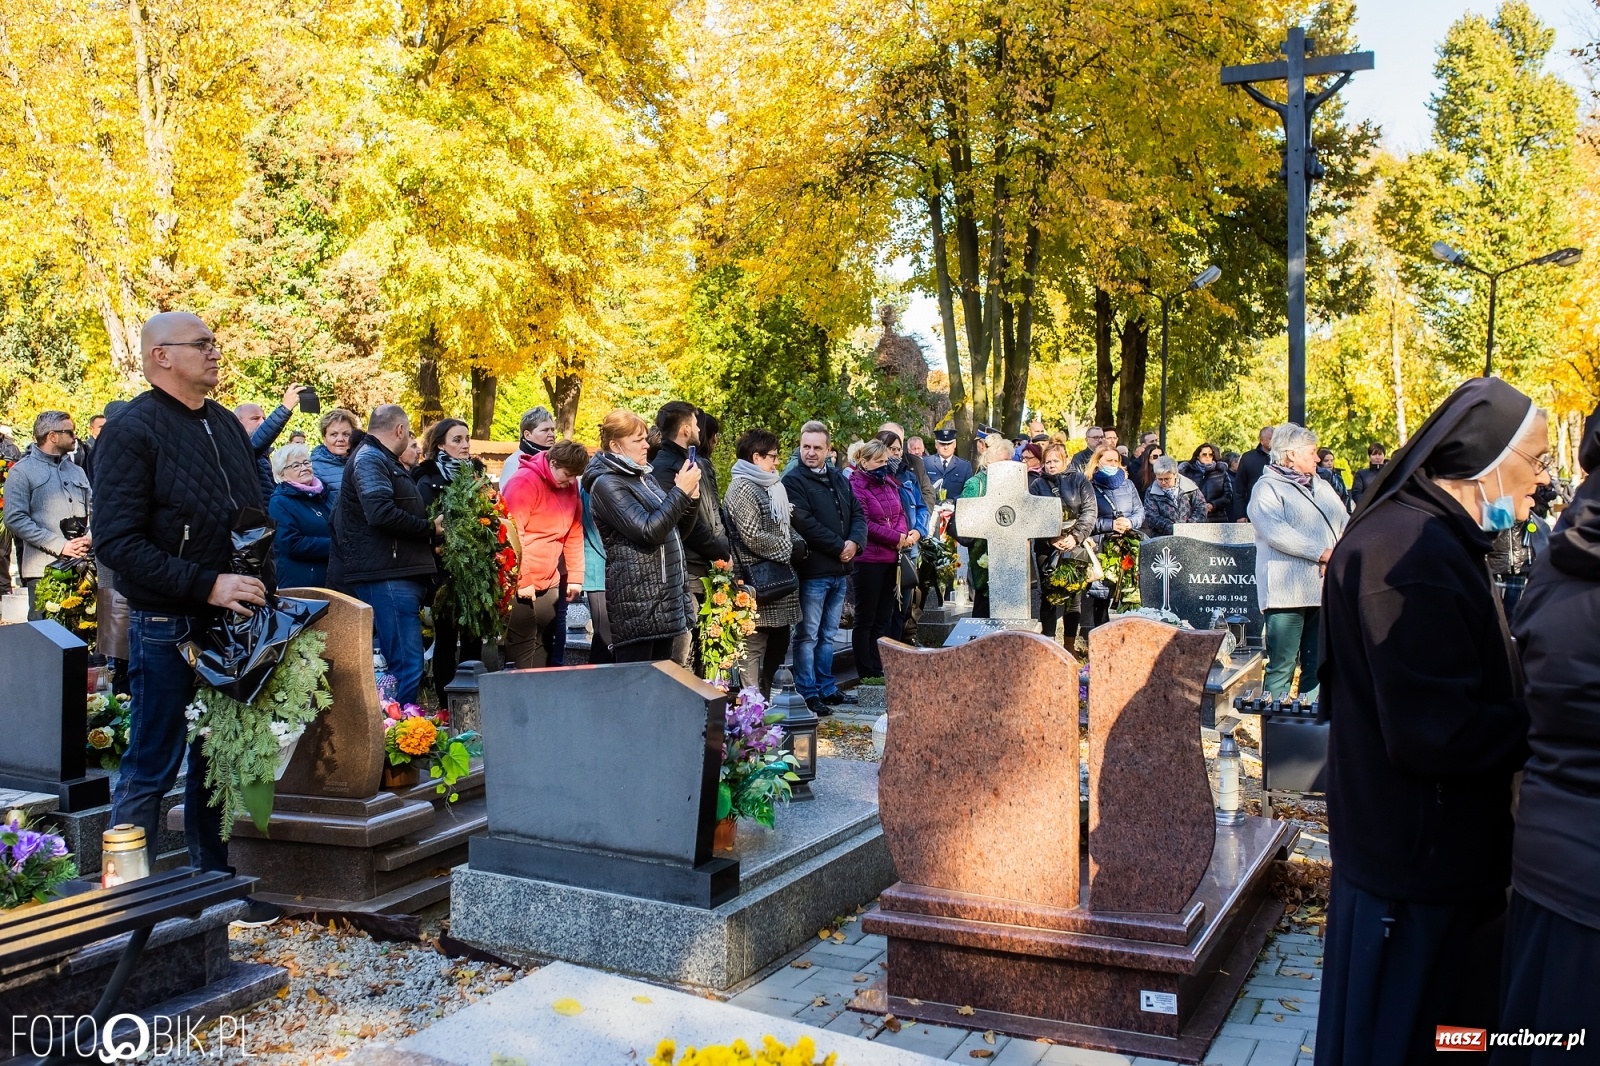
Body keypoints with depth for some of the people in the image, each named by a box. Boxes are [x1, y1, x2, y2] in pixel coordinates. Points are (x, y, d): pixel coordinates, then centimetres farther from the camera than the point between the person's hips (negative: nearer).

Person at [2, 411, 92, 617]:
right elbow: (15, 520, -8)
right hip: (43, 569, -5)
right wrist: (60, 545, -14)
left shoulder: (77, 471, 17)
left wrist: (89, 538, -6)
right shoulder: (22, 472, 0)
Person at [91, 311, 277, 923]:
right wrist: (207, 585, -23)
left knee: (217, 762, 15)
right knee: (152, 769, 2)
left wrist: (257, 586, 7)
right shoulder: (133, 430, -10)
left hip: (230, 620, 7)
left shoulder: (226, 425, 12)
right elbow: (117, 541, -18)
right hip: (167, 629, -7)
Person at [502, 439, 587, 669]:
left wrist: (575, 577, 7)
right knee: (524, 646, -6)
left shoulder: (570, 486, 7)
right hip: (518, 583, -7)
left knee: (544, 645, 9)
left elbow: (575, 533, 11)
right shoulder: (524, 482, -14)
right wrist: (522, 580, -17)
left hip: (549, 582, 7)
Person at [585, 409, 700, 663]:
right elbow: (649, 530, -20)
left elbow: (678, 532, 21)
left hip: (668, 598, 9)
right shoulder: (606, 484, -9)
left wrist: (691, 497, 5)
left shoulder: (645, 478, 17)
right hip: (636, 600, -9)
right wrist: (680, 491, -15)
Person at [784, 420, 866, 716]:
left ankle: (826, 688, 24)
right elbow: (805, 524, -18)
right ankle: (808, 694, 5)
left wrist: (854, 542, -7)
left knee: (827, 635, 16)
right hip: (812, 571, -7)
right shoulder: (793, 481, -8)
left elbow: (858, 514, 13)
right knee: (807, 636, -1)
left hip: (840, 570, 7)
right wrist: (839, 547, -15)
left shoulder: (839, 479, 14)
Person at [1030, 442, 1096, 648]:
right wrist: (1052, 539, -13)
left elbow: (1090, 511, 0)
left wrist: (1075, 537, -12)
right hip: (1047, 547, 0)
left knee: (1075, 595, 1)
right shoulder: (1037, 485, 9)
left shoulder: (1079, 480, 7)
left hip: (1076, 545, 0)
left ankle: (1070, 645, 7)